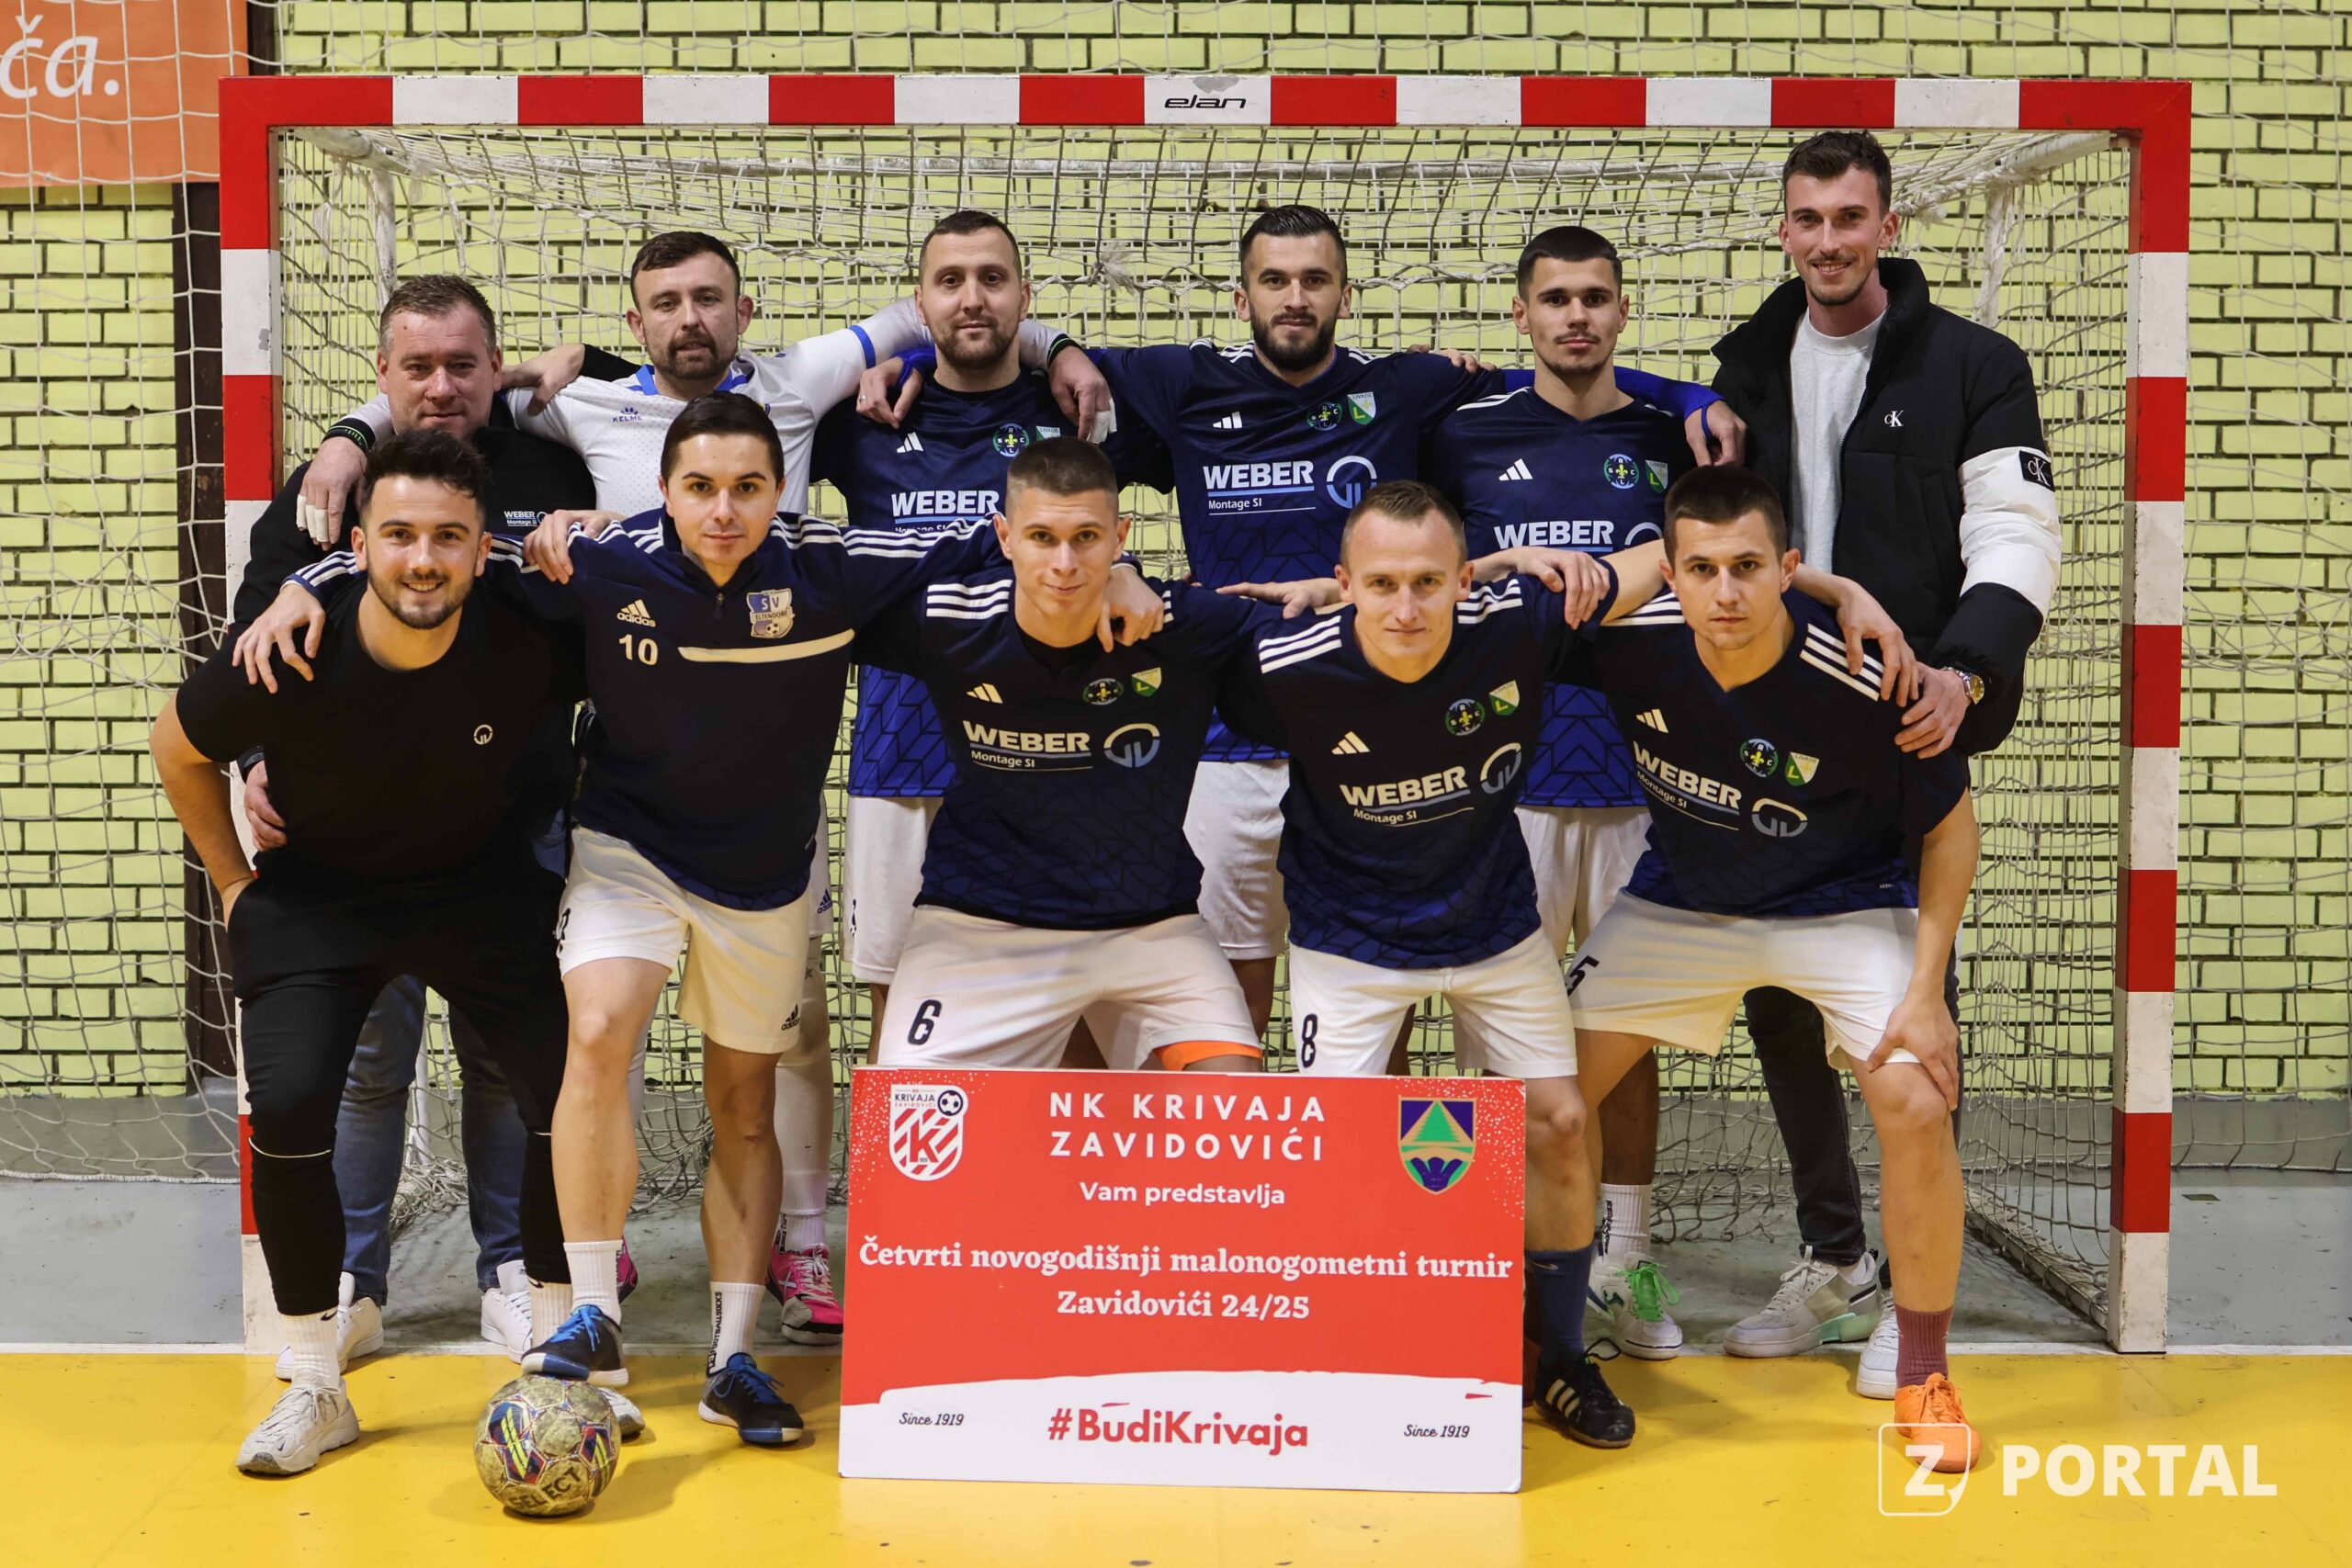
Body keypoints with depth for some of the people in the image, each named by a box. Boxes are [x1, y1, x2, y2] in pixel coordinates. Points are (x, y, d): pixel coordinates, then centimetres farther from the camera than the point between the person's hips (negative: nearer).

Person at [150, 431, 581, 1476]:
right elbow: (176, 748, -3)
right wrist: (235, 885, 0)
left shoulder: (529, 644, -25)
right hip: (315, 899, -1)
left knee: (572, 1097, -9)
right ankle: (316, 1390, 4)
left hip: (486, 890, 1)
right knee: (287, 1108, -17)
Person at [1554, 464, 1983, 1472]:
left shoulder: (1861, 689, -30)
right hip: (1680, 901, 3)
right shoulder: (1631, 642, -23)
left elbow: (1950, 827, -13)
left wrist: (1925, 992, -16)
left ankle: (1924, 1378, 2)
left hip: (1843, 907, -2)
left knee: (1915, 1106, -21)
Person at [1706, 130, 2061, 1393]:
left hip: (1909, 732, -4)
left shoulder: (1972, 366, -1)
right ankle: (1832, 1260, 23)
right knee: (1775, 997, 7)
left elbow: (2016, 537, -9)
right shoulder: (1746, 368, 12)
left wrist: (1964, 671, -25)